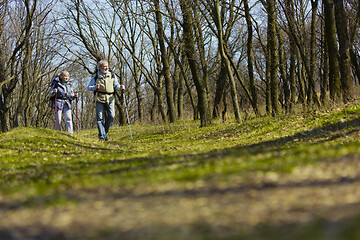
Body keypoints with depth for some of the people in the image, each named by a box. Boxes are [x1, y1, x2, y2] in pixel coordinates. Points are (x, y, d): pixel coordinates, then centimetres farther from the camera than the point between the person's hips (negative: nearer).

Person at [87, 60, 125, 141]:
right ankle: (101, 135, -3)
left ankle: (105, 132, 8)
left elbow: (116, 85, 8)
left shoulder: (112, 75, 12)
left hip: (110, 98, 1)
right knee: (100, 118, -6)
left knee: (111, 116, -12)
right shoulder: (95, 76, 7)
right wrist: (95, 87, -13)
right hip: (100, 99, -1)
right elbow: (89, 87, 8)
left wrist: (120, 87, -15)